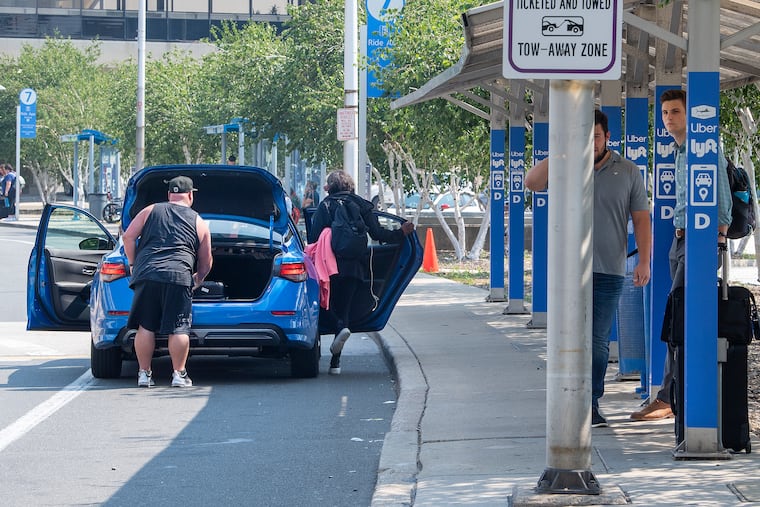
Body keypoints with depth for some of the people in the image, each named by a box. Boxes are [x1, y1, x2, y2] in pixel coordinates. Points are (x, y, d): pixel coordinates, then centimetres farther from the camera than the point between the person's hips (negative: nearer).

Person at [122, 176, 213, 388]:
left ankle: (144, 373, 8)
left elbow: (128, 237, 9)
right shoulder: (199, 223, 16)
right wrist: (199, 278, 40)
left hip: (146, 275, 1)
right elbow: (206, 261, 22)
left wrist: (133, 263, 18)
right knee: (178, 329, 2)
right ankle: (179, 374, 2)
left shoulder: (150, 211, 17)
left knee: (145, 327, 5)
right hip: (179, 276, -1)